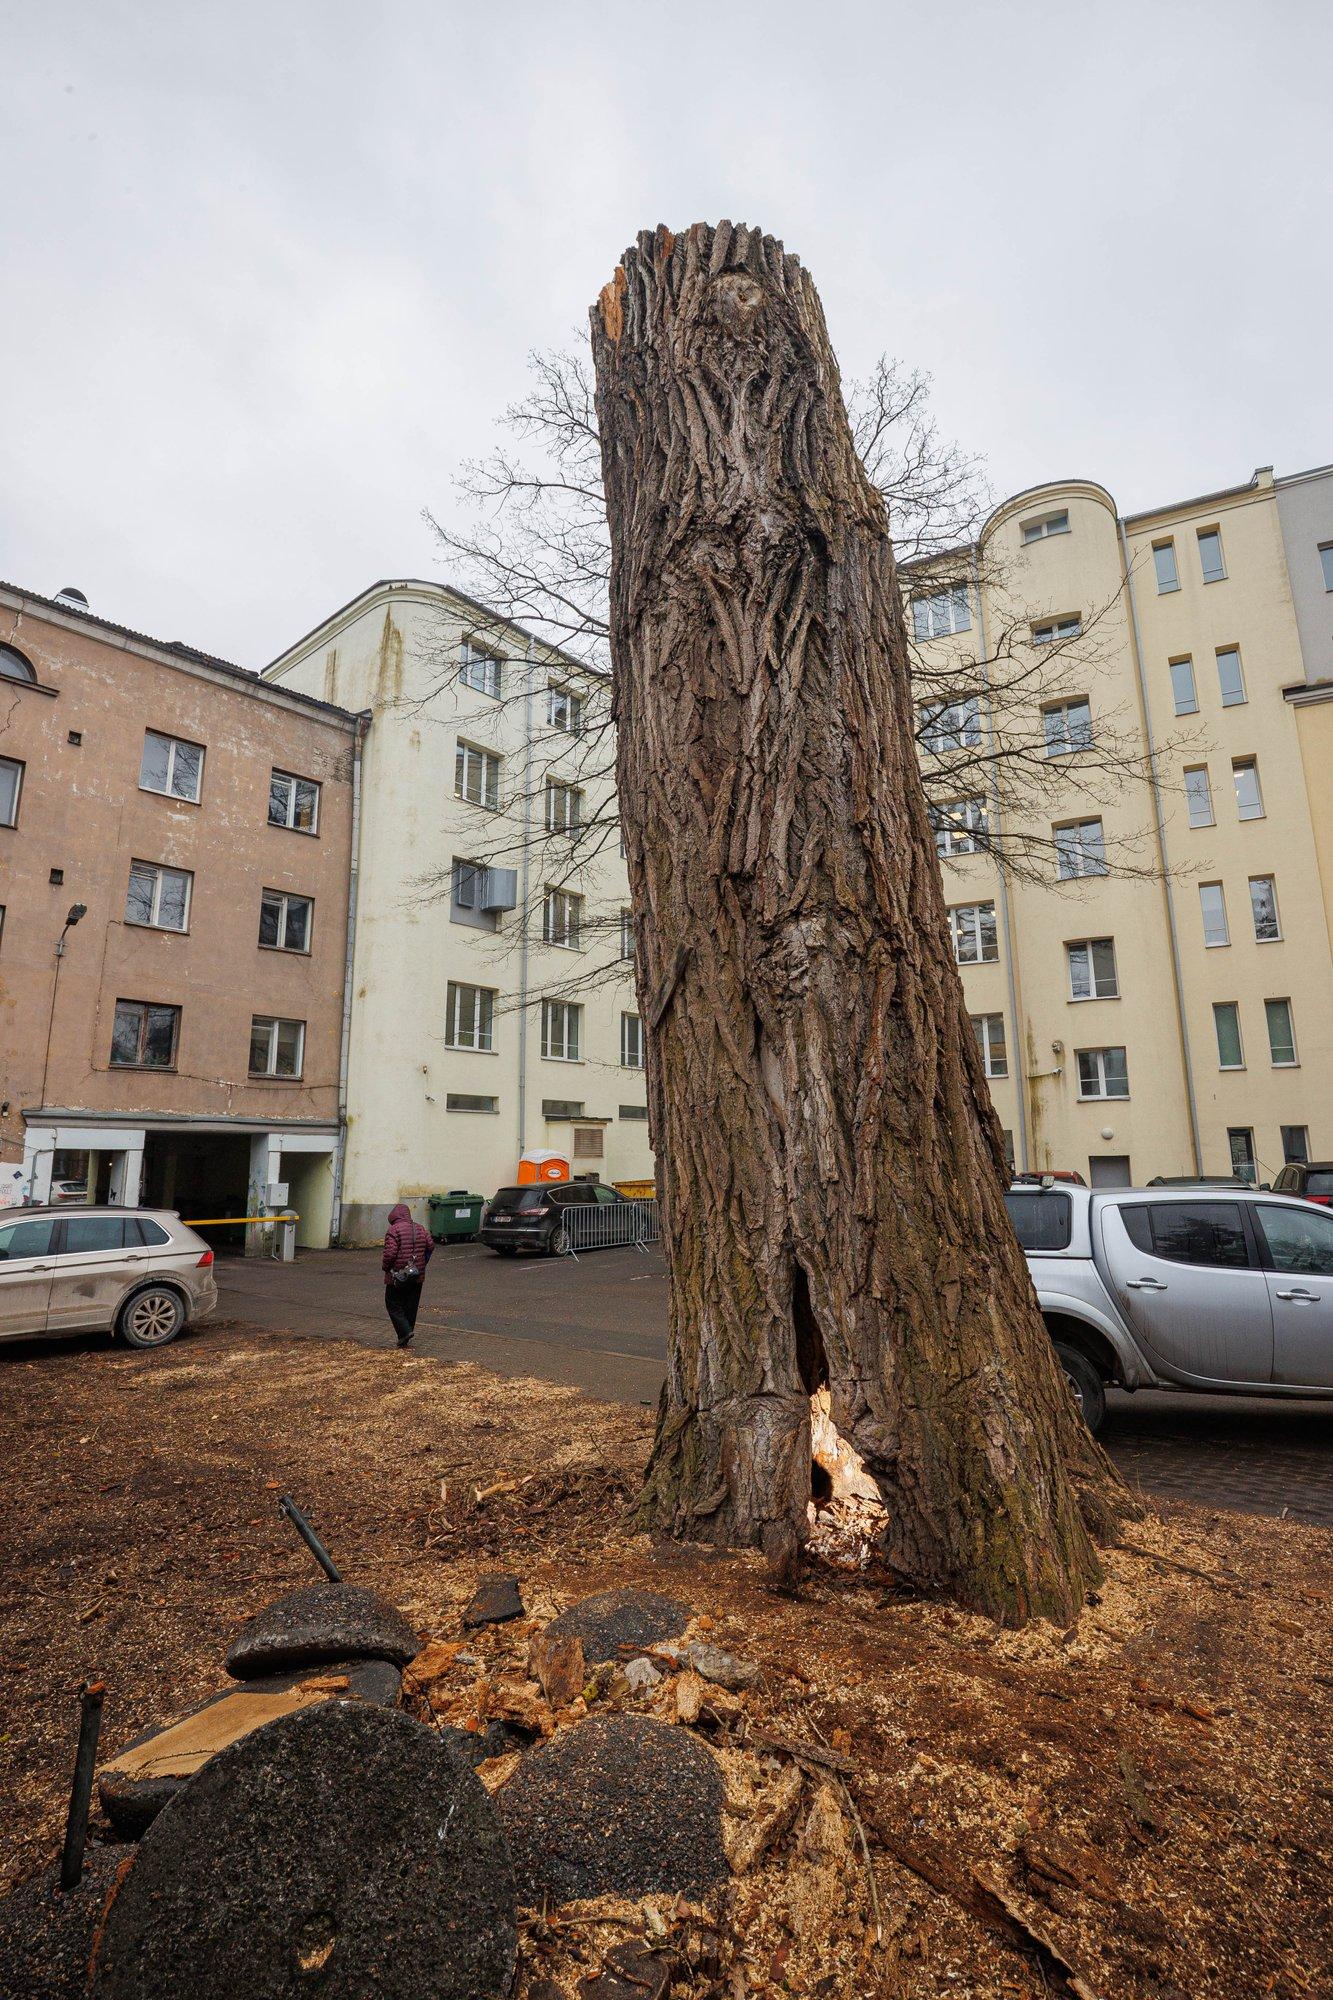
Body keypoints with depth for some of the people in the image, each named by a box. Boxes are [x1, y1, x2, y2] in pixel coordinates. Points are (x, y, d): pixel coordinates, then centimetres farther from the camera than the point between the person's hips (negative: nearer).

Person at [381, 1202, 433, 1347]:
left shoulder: (393, 1230, -13)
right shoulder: (420, 1229, 9)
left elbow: (390, 1253, -21)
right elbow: (430, 1246, 11)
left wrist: (385, 1267, -5)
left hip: (398, 1277, -6)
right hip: (417, 1276, 6)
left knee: (394, 1305, 5)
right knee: (411, 1307, 13)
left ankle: (405, 1332, -9)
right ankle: (406, 1339, 18)